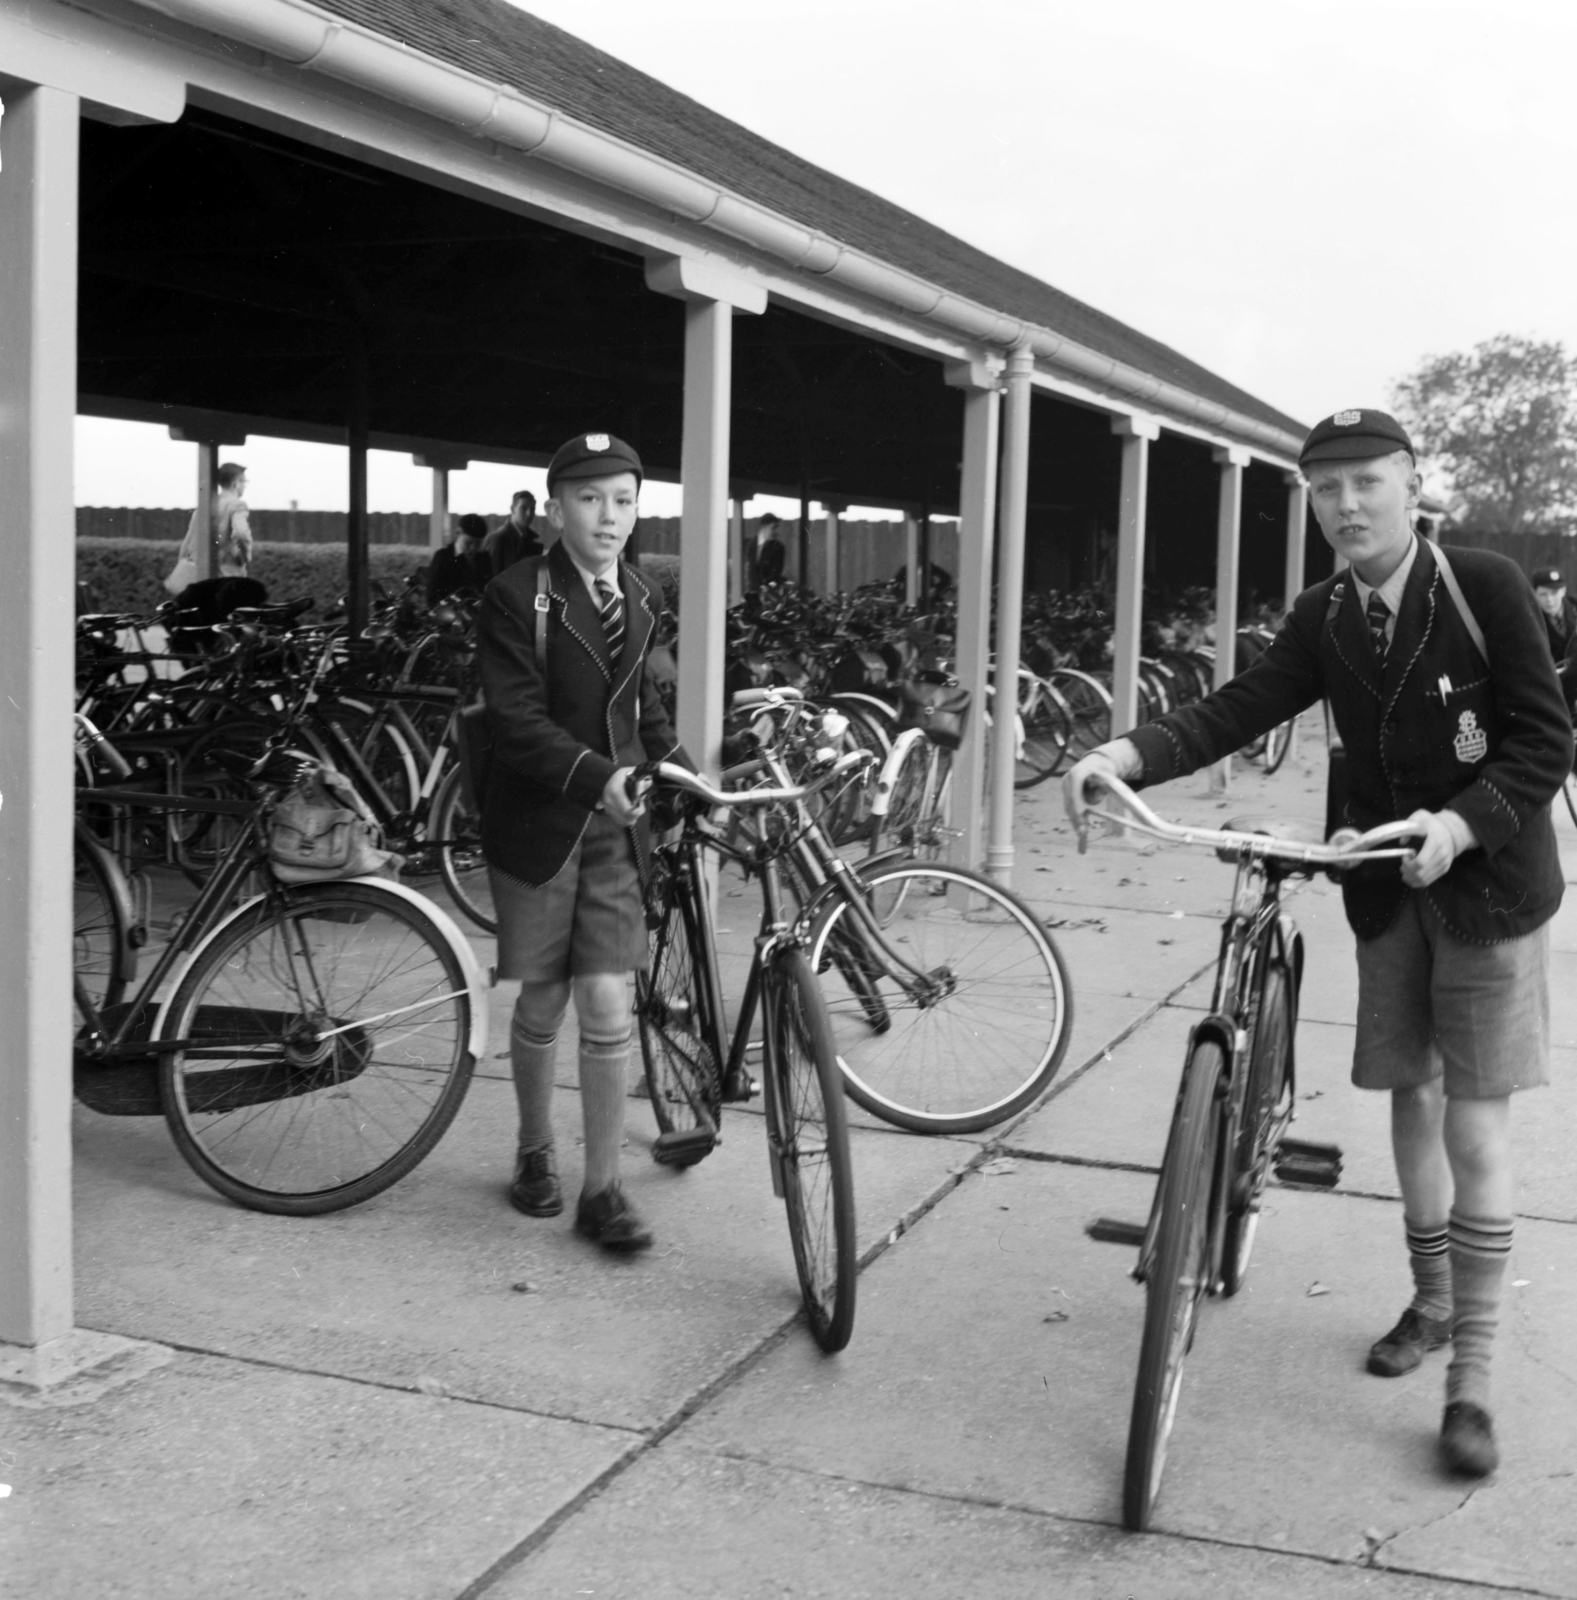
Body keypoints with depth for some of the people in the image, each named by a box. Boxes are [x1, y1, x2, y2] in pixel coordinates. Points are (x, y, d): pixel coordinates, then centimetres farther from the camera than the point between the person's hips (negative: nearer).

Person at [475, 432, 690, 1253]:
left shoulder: (640, 596, 7)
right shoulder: (516, 596, -11)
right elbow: (518, 723, -19)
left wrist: (679, 768, 13)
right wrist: (598, 776, -32)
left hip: (615, 825, 3)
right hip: (538, 823, -3)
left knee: (607, 1008, -3)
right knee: (541, 1007, 9)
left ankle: (601, 1189, 6)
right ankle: (535, 1154, 32)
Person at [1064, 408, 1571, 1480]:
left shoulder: (1486, 588, -13)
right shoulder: (1324, 620, 0)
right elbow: (1237, 711, -12)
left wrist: (1459, 824, -30)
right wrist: (1127, 755, -30)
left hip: (1488, 881, -5)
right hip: (1389, 888, 5)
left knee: (1475, 1127, -5)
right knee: (1410, 1095, 15)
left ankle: (1472, 1379, 2)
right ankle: (1432, 1301, 35)